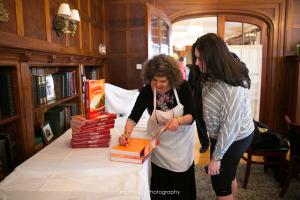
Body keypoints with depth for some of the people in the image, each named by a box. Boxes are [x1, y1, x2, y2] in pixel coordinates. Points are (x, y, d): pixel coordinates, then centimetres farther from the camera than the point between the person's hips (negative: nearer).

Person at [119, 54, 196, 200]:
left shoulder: (183, 87, -20)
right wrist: (127, 133, -37)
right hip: (158, 142, 0)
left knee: (182, 180, 15)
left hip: (181, 141, 0)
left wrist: (179, 120, -36)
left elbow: (191, 115, -16)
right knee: (159, 181, 12)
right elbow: (134, 116, -20)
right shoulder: (146, 91, -18)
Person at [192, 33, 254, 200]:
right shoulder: (215, 77, -2)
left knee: (221, 184, 10)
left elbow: (231, 125, -28)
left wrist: (217, 157, -20)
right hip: (223, 136, 8)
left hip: (234, 139, -8)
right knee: (228, 176, 27)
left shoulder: (233, 86, -31)